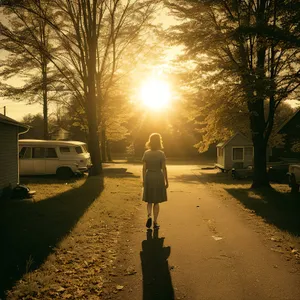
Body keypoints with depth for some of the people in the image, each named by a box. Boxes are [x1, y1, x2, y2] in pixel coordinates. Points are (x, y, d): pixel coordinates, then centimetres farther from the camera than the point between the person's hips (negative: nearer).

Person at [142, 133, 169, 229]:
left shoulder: (146, 153, -2)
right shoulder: (161, 153, -8)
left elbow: (144, 168, 0)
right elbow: (164, 168, -7)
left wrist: (143, 180, 10)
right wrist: (166, 181, 1)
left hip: (148, 177, 2)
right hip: (158, 178, -2)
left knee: (149, 201, 15)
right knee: (156, 201, 9)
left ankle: (149, 215, -10)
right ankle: (155, 222, 13)